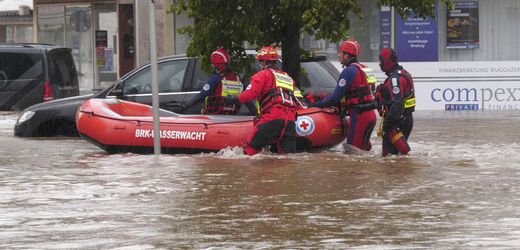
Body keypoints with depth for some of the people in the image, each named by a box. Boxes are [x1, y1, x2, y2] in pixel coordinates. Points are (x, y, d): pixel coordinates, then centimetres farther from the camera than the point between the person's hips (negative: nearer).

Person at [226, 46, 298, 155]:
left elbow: (251, 93, -4)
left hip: (273, 118, -6)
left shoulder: (263, 74, 8)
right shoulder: (288, 77, 29)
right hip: (291, 120, 6)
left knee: (251, 147, -5)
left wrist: (236, 99, 9)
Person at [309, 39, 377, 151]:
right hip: (371, 114, 9)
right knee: (364, 147, 16)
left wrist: (318, 104, -2)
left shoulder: (349, 71, -13)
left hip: (359, 116, -9)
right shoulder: (363, 69, 16)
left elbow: (336, 96, -13)